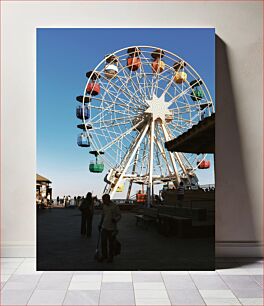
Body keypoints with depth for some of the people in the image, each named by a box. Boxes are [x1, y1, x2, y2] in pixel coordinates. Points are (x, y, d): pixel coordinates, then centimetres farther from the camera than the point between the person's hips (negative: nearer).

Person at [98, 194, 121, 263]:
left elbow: (119, 216, -6)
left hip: (112, 228, -4)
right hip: (104, 227, 5)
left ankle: (110, 257, 22)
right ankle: (104, 255, 24)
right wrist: (100, 224, 21)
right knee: (103, 242, 5)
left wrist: (115, 219, -26)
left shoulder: (115, 207, -12)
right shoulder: (104, 206, 5)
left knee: (111, 243, 5)